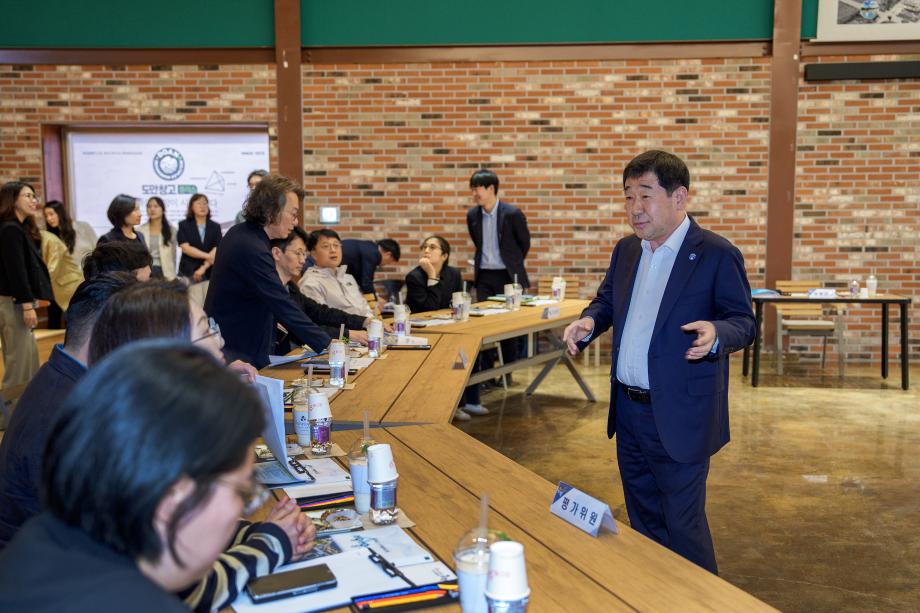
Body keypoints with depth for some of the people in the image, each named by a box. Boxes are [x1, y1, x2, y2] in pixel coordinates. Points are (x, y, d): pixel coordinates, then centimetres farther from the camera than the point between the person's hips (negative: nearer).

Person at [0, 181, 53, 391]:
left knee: (28, 353, 13)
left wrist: (30, 302, 17)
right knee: (20, 356, -6)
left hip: (20, 300, 10)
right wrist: (27, 305, -21)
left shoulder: (20, 228, 14)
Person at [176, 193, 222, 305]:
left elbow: (217, 250, -2)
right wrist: (207, 256, -11)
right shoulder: (184, 225, 5)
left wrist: (204, 267, -12)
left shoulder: (215, 227, 8)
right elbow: (185, 248, -6)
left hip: (210, 272, 2)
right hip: (190, 272, -2)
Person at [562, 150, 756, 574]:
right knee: (643, 521, 21)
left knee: (683, 526, 4)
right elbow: (607, 300, 20)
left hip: (679, 418, -7)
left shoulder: (717, 255, -12)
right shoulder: (626, 251, 8)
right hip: (628, 411, 7)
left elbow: (744, 322, -10)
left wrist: (716, 333, -33)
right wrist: (589, 321, -2)